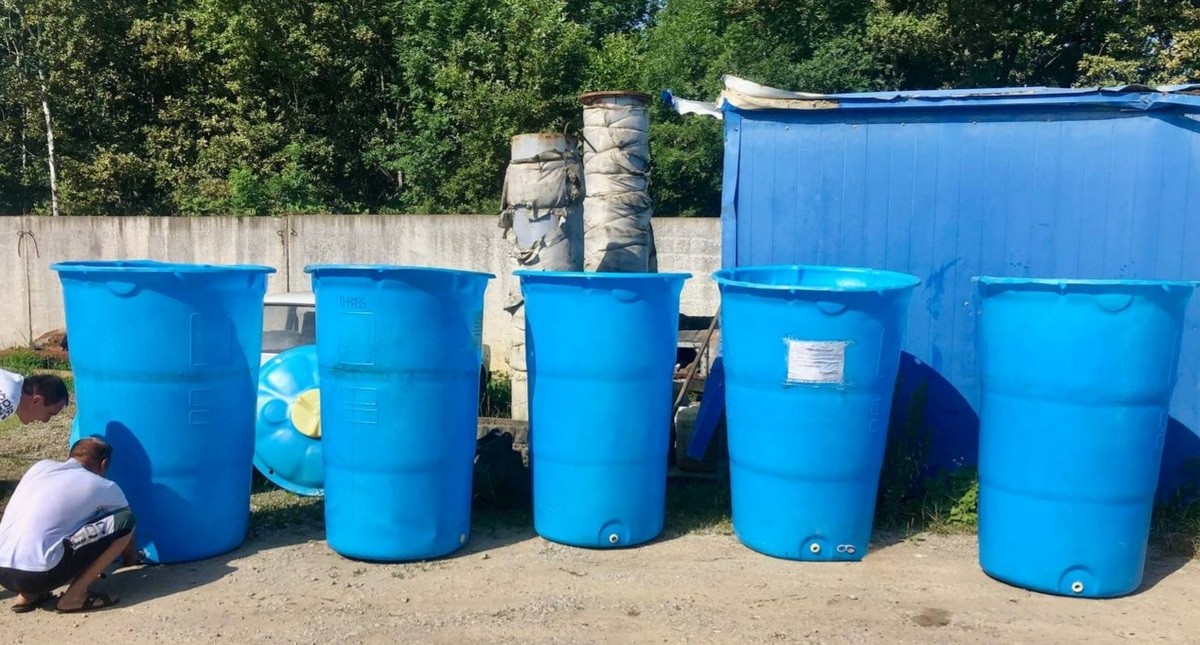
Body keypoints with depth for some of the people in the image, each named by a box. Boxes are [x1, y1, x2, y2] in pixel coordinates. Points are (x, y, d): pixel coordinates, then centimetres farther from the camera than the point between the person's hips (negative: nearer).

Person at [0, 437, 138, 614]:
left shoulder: (41, 466, 21)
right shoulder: (104, 487, 8)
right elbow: (125, 525, 25)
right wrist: (131, 561, 46)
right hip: (38, 574, -7)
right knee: (125, 521, 2)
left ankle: (29, 594, 17)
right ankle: (75, 596, 1)